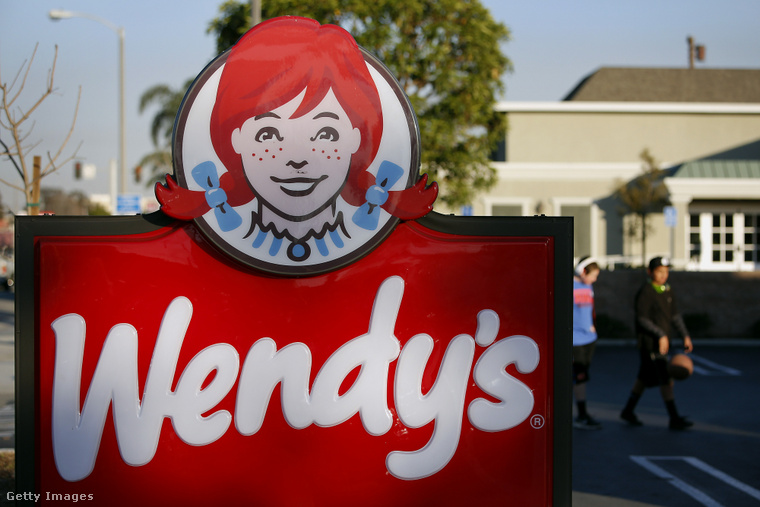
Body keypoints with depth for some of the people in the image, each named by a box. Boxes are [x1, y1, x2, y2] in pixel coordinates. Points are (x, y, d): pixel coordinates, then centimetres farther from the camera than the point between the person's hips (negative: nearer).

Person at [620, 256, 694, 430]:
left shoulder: (668, 291, 11)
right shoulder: (645, 292, -14)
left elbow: (675, 315, 15)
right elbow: (642, 319, -18)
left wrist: (685, 335, 7)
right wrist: (661, 334, -24)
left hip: (662, 341, 8)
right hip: (649, 342, -8)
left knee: (646, 378, 16)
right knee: (666, 379, -10)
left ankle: (628, 411, 28)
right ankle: (674, 419, -8)